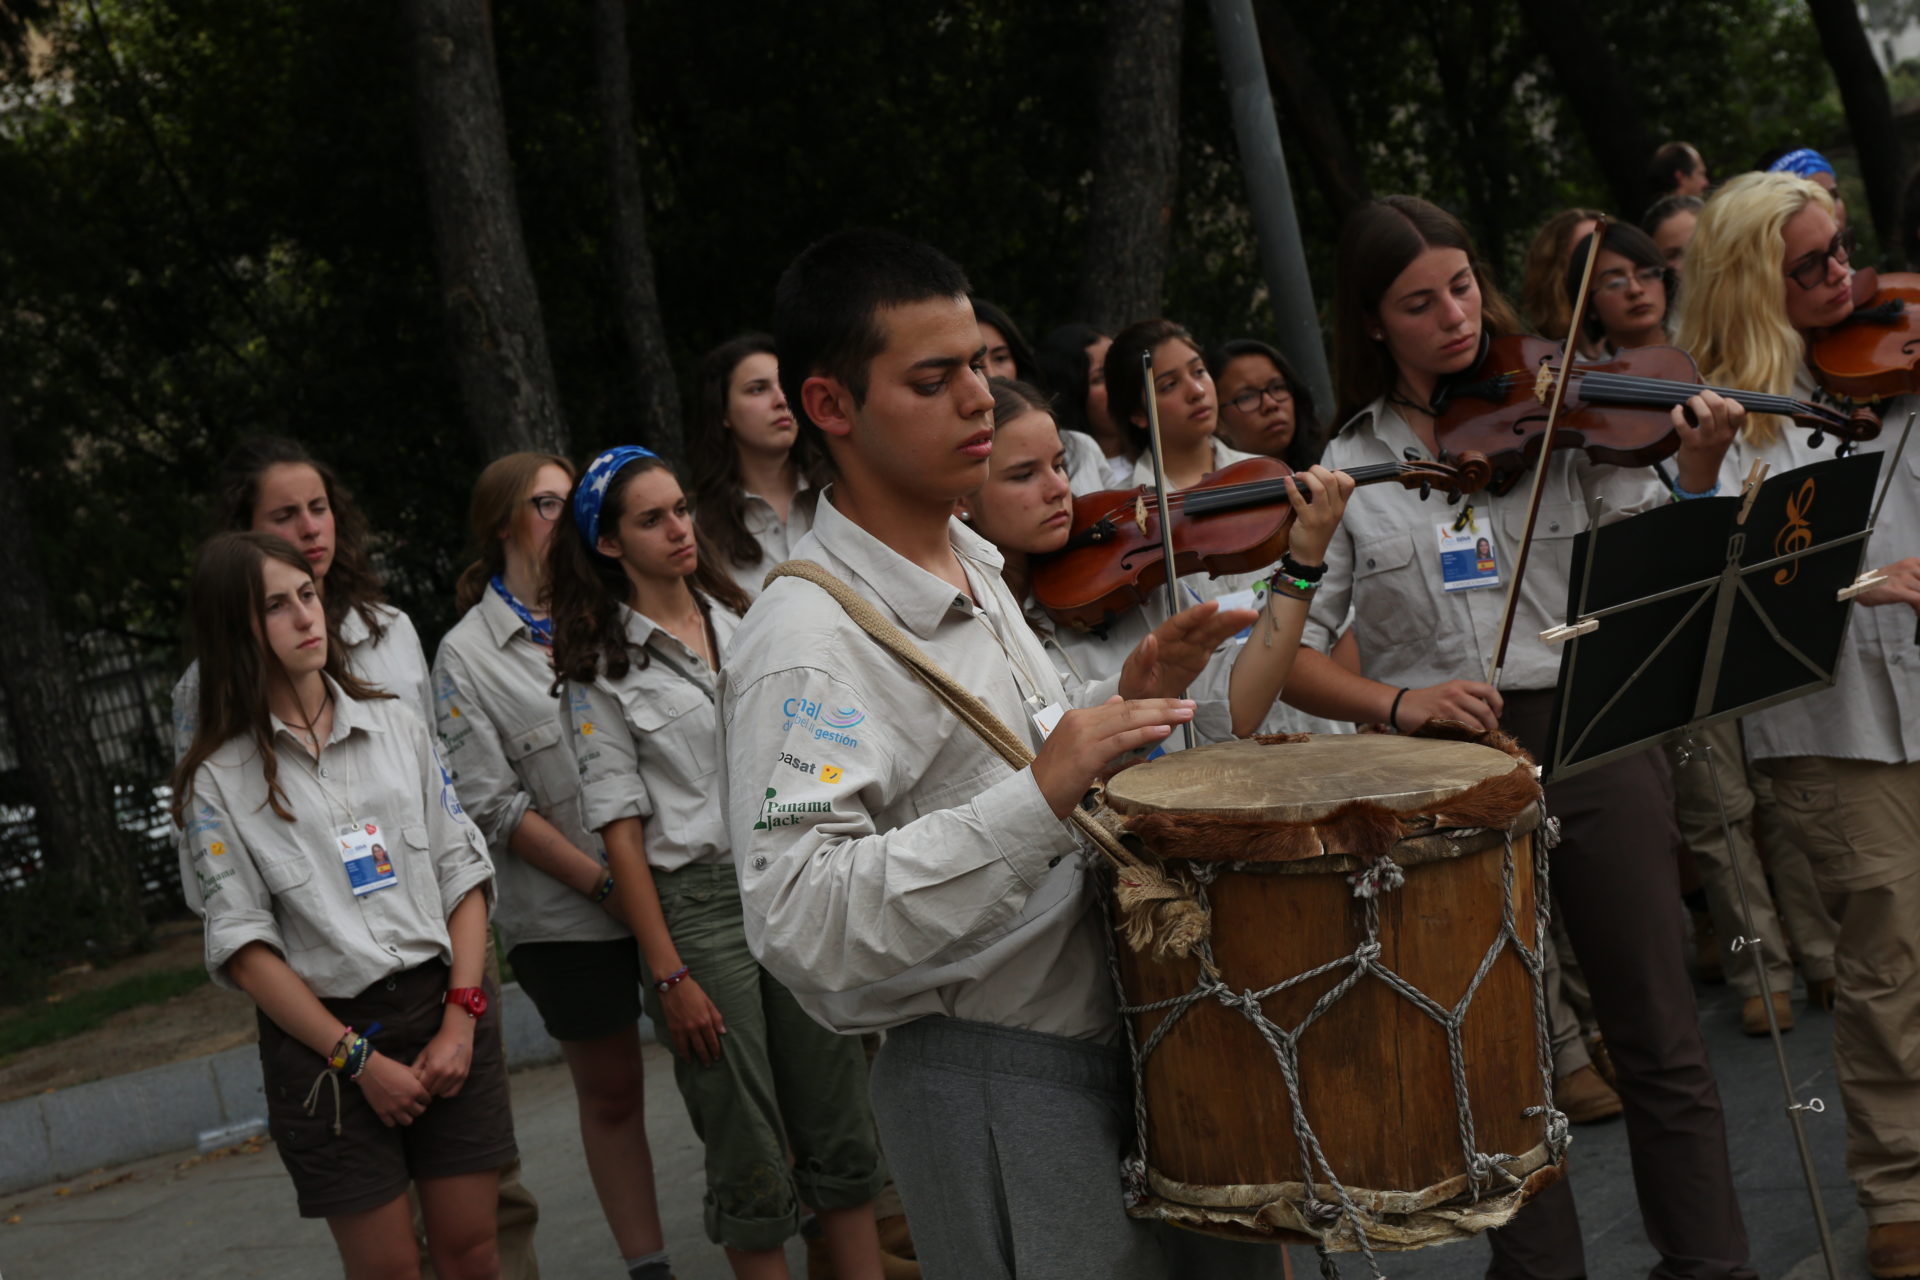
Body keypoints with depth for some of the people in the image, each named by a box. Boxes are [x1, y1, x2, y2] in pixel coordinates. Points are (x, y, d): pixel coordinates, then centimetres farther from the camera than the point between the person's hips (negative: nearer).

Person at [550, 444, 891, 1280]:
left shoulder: (742, 620, 11)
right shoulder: (601, 666, -3)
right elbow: (621, 827, -7)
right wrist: (668, 974, -12)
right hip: (697, 904, -4)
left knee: (841, 1128, 7)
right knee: (750, 1160, 3)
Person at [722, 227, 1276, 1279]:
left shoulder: (972, 566, 10)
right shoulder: (802, 644, -20)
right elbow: (801, 924, -30)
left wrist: (1127, 697, 4)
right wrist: (1042, 797, -33)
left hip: (1104, 1043, 9)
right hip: (988, 1089, -9)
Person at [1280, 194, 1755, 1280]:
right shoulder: (1348, 469, 5)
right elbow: (1291, 651, 2)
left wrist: (1698, 471, -20)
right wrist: (1395, 702, -15)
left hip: (1591, 740, -1)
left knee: (1662, 1042, 4)